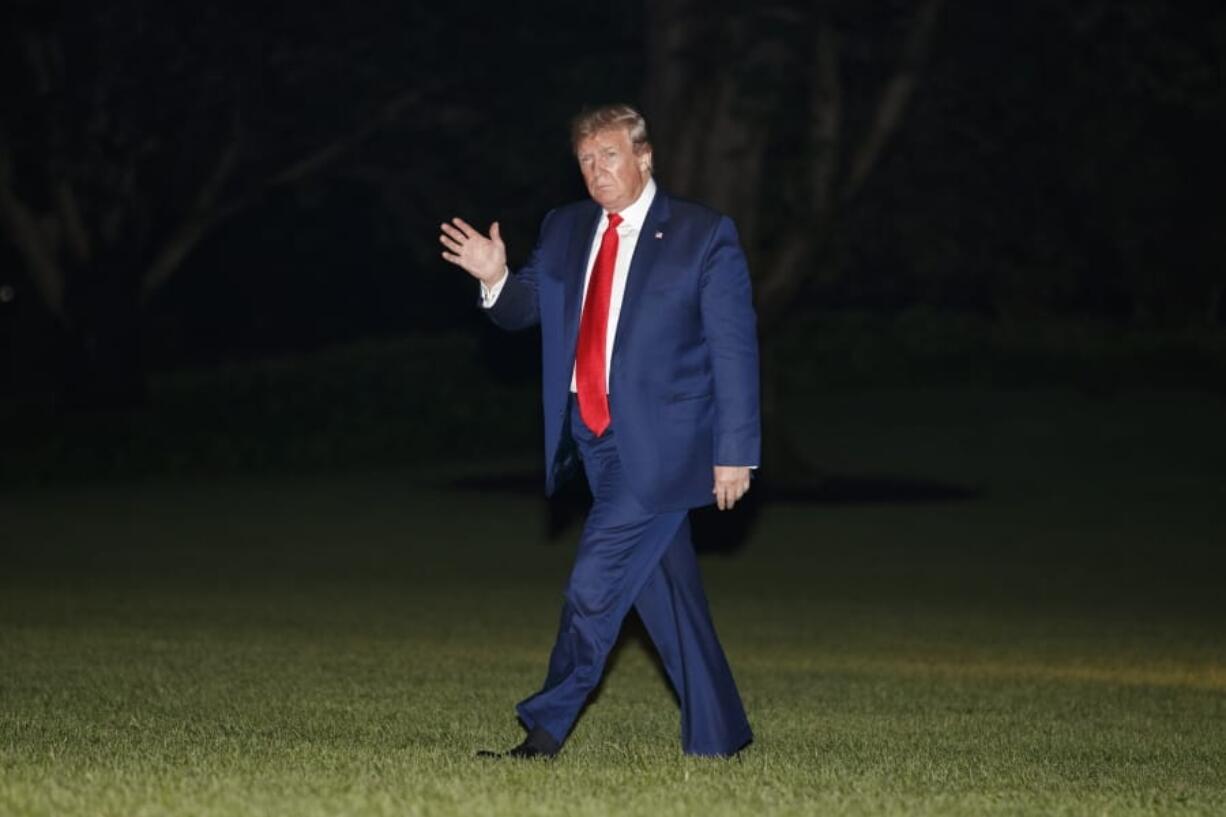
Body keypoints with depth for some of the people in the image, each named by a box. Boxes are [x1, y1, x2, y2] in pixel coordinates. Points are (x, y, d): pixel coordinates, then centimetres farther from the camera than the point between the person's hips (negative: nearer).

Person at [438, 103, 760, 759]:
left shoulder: (704, 235, -5)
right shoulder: (564, 231, 11)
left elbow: (735, 348, -7)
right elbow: (523, 308, 10)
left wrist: (735, 452, -11)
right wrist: (496, 278, -13)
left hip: (659, 443, -6)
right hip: (592, 437, 6)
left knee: (595, 583, -12)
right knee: (665, 587, 11)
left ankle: (546, 733, -3)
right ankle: (717, 735, 20)